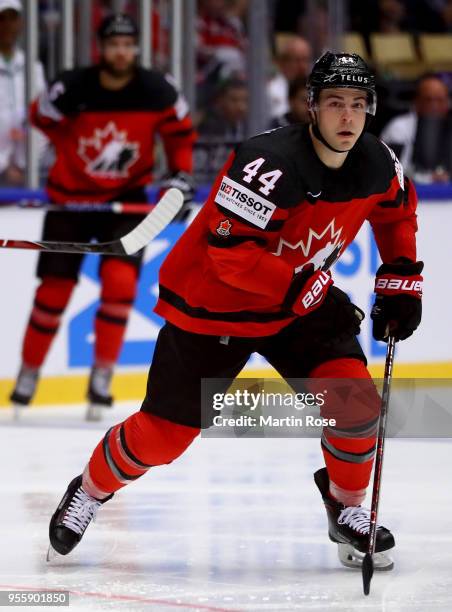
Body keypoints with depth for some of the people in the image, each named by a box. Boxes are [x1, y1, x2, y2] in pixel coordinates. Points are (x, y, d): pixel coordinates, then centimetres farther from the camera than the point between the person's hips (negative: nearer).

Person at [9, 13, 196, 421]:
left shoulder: (156, 92, -14)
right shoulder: (73, 89, -19)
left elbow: (181, 132, 4)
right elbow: (42, 116, 1)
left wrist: (180, 175, -6)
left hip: (125, 199, 1)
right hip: (71, 198, -1)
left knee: (120, 280, -17)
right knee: (54, 290, 1)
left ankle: (102, 379, -5)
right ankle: (28, 374, 19)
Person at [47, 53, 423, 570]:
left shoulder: (377, 164, -9)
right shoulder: (269, 163, -32)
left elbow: (397, 212, 15)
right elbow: (230, 254, -34)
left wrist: (400, 281, 8)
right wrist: (302, 285, -34)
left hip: (302, 301, 5)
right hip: (210, 305, -5)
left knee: (354, 398, -14)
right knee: (165, 433, 2)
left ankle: (348, 509, 10)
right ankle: (90, 491, 30)